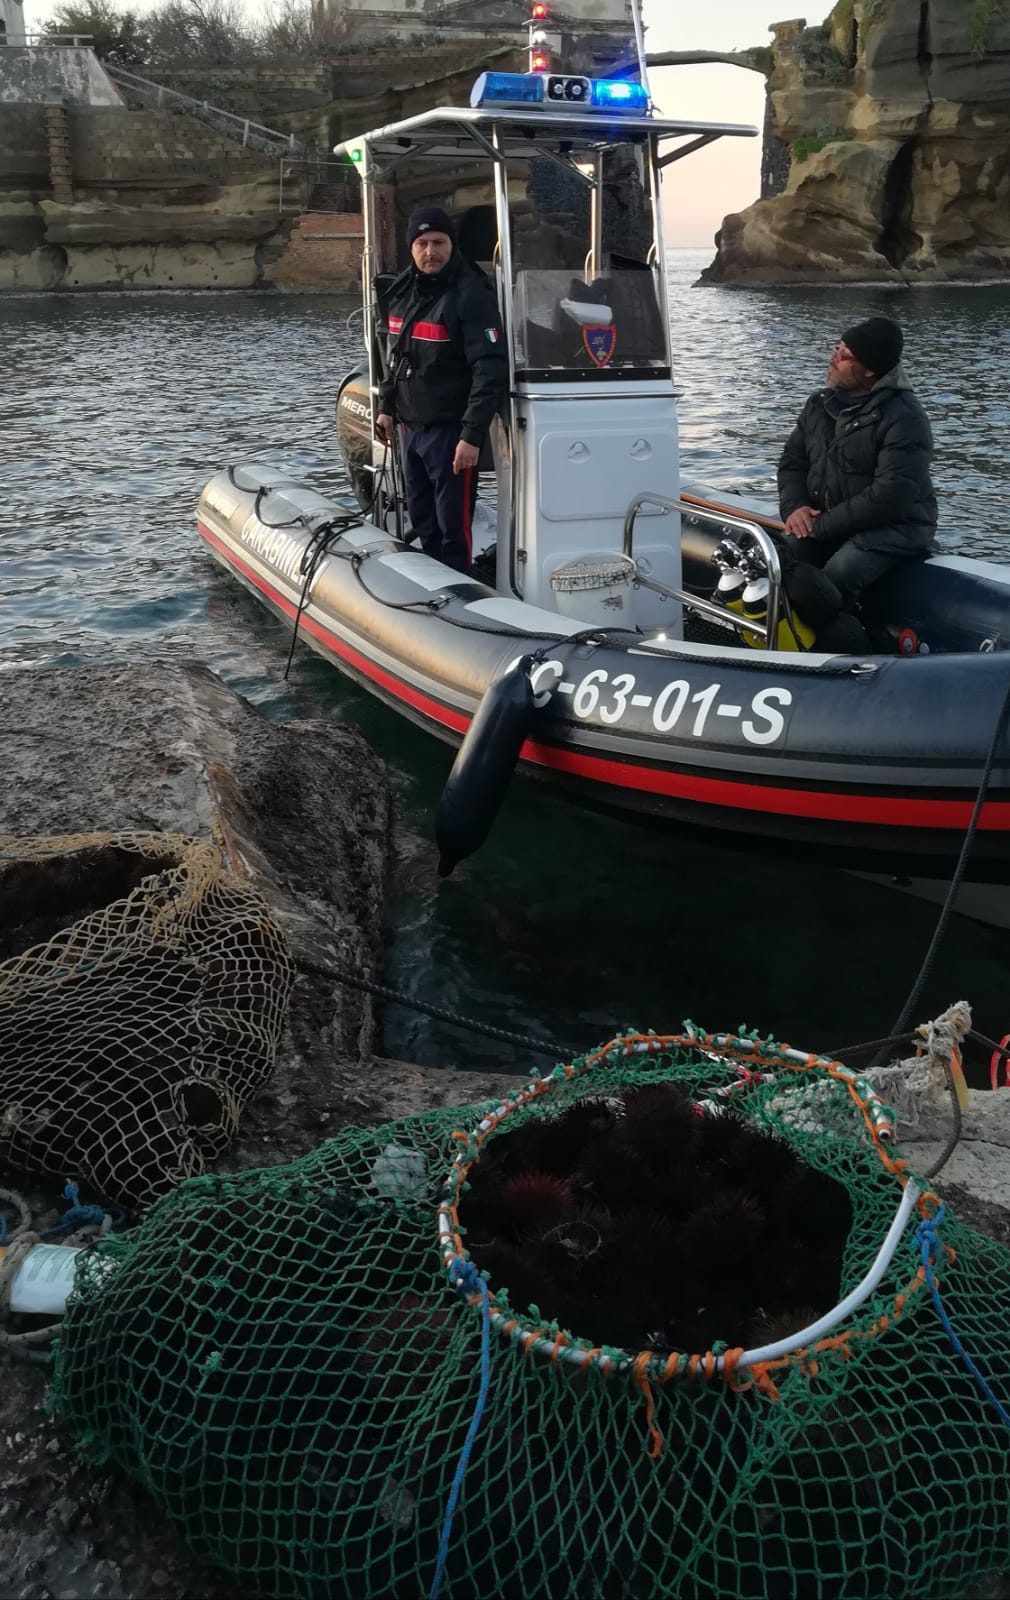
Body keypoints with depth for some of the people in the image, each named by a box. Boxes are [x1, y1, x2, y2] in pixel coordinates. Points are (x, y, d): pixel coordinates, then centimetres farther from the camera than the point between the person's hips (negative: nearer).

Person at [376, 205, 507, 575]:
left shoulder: (470, 295, -15)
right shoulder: (403, 291, 9)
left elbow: (491, 371, -21)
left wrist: (473, 435, -26)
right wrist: (387, 407, 18)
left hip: (450, 431, -8)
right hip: (410, 427, 8)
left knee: (453, 528, -3)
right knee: (422, 523, 17)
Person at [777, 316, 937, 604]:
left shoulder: (903, 418, -16)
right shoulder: (821, 403, 8)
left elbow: (890, 497, -23)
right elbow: (793, 460, 12)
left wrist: (823, 525, -21)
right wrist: (794, 506, -9)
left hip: (891, 527, -6)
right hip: (822, 520, 7)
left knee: (837, 575, -34)